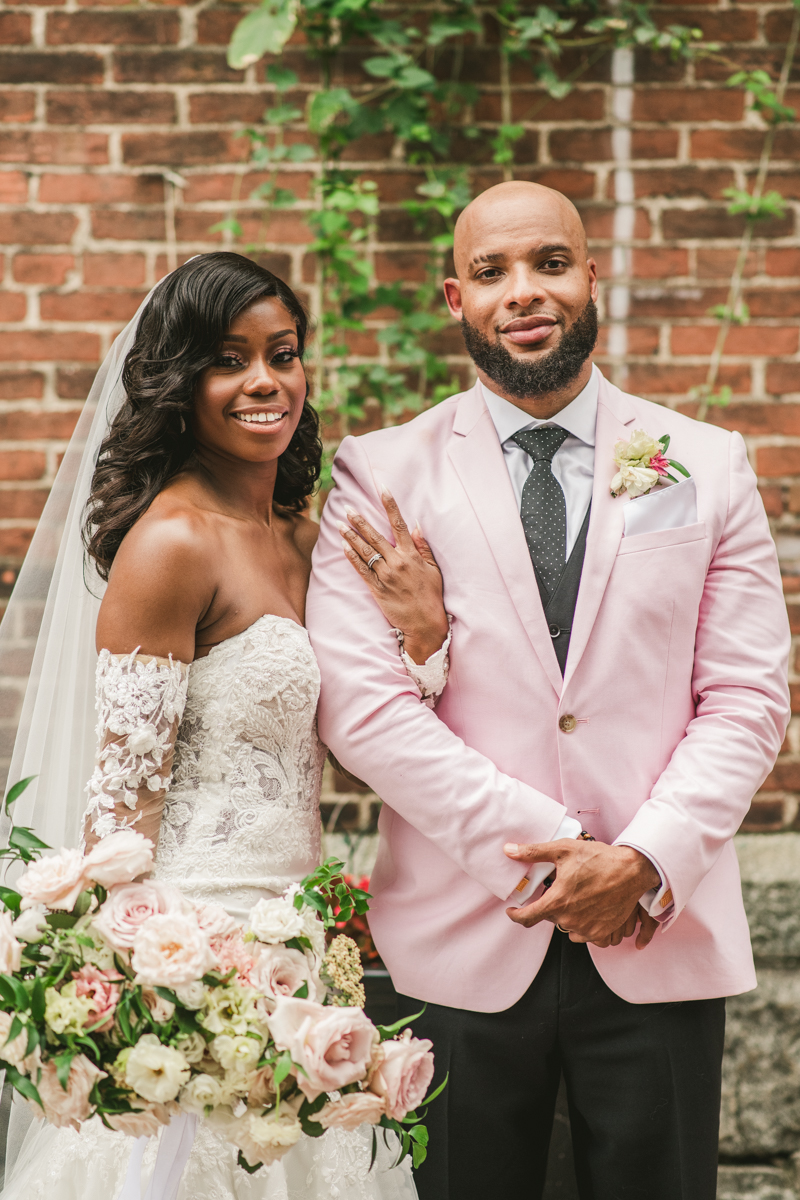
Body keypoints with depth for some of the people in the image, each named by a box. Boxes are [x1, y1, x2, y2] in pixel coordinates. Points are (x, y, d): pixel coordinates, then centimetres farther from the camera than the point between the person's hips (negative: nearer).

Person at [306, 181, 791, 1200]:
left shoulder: (709, 466, 6)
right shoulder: (380, 474, 1)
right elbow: (360, 703, -9)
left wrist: (643, 862, -12)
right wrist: (544, 854, -13)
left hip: (661, 937, 1)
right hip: (459, 942, -1)